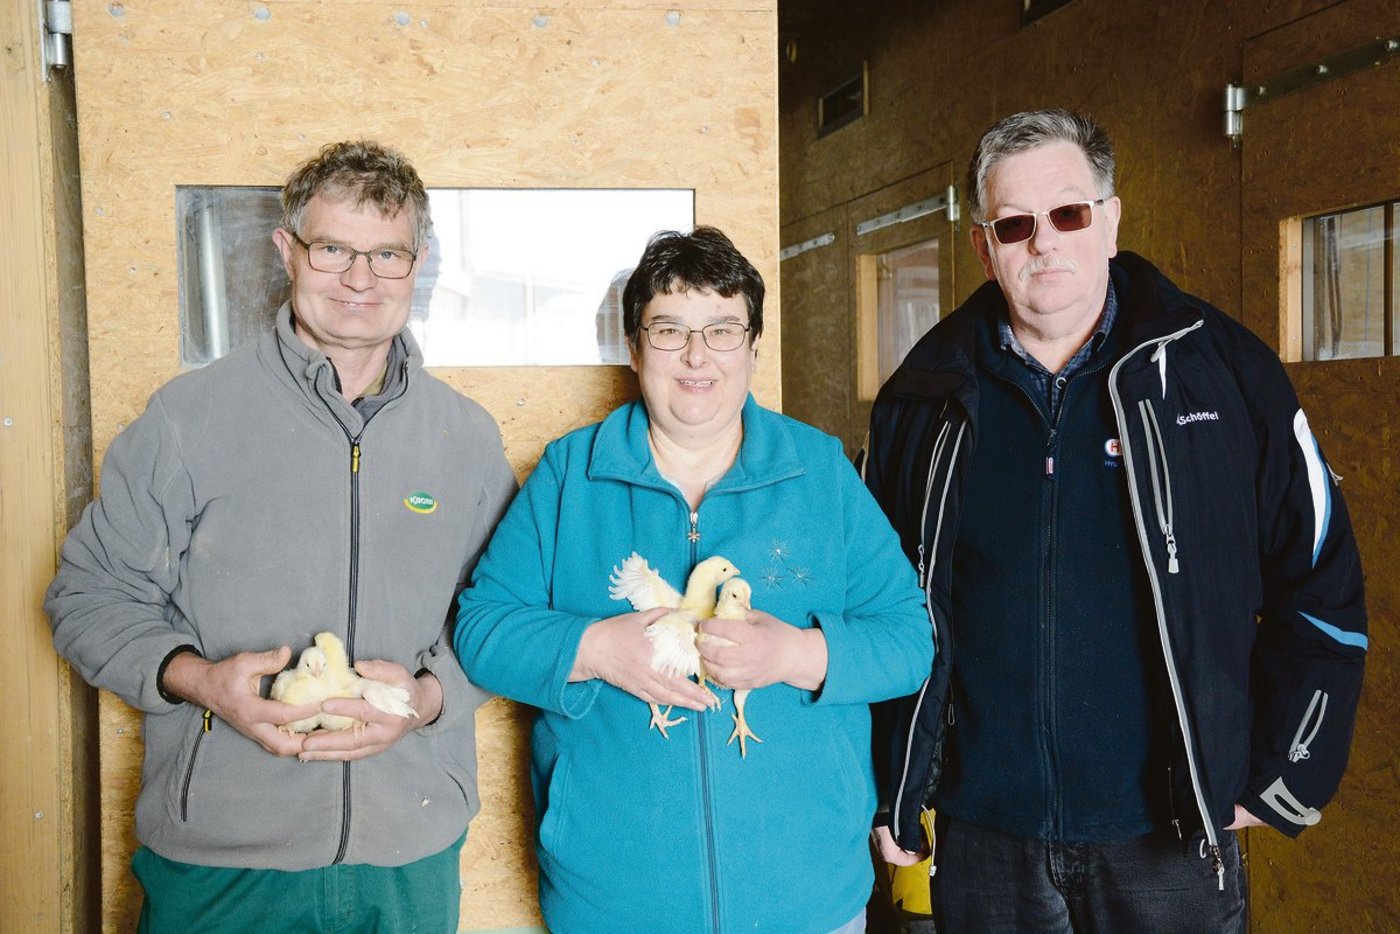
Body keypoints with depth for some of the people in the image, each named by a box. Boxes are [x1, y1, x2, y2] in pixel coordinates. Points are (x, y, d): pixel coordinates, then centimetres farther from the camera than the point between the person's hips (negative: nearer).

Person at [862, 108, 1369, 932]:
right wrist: (886, 794, 8)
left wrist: (1282, 782, 1)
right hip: (981, 838, 2)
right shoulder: (927, 396, 1)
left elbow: (1323, 582, 2)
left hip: (1169, 839, -1)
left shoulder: (1226, 370, -4)